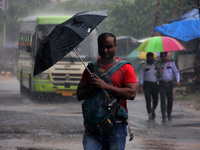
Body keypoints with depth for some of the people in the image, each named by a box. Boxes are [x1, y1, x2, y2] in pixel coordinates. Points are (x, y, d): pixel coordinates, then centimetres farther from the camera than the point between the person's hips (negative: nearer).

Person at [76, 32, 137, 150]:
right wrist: (91, 88, -12)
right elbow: (79, 95, 10)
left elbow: (132, 93, -9)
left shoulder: (125, 67, 4)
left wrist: (105, 86, -14)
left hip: (116, 126, -2)